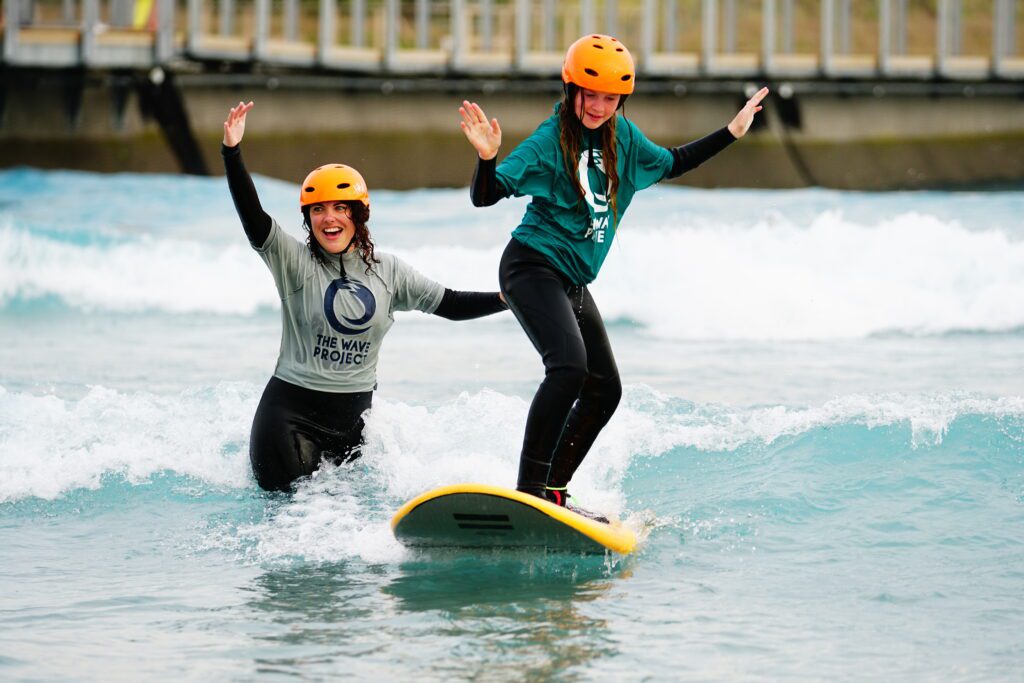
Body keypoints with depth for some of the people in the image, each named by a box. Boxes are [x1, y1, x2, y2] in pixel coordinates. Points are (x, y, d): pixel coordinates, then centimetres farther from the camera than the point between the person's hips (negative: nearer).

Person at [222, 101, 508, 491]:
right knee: (285, 491, -15)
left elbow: (450, 305, 9)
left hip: (355, 414, 3)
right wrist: (232, 153, -31)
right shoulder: (294, 262, -5)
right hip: (291, 406, -3)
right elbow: (252, 218, -18)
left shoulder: (388, 272, 7)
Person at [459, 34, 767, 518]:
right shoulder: (550, 141, -15)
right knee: (569, 367, -28)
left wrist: (732, 133, 22)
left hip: (573, 282, 9)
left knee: (605, 390, 8)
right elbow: (484, 197, -19)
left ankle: (554, 492, 17)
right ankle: (527, 489, -30)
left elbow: (670, 164, 24)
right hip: (533, 267, -8)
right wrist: (487, 157, -39)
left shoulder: (623, 136, 5)